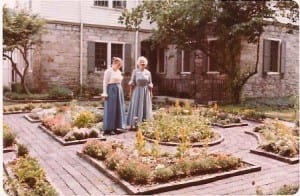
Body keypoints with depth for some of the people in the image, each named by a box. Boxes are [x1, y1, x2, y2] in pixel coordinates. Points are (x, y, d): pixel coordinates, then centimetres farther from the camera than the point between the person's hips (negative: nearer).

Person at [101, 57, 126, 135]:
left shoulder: (119, 72, 14)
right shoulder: (108, 71, -8)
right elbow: (105, 82, -10)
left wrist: (120, 92, 15)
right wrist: (105, 94, -14)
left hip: (119, 91, 8)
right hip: (111, 90, -8)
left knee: (118, 109, 8)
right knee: (110, 110, -6)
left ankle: (114, 127, 15)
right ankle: (107, 129, 0)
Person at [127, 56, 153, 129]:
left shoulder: (148, 72, 6)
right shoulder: (135, 71, 0)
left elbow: (150, 84, 8)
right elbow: (132, 82, -1)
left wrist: (151, 93, 3)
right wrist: (130, 91, -6)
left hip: (145, 92, 2)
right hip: (137, 91, -2)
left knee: (145, 108, 3)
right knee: (135, 107, -4)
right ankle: (132, 124, -1)